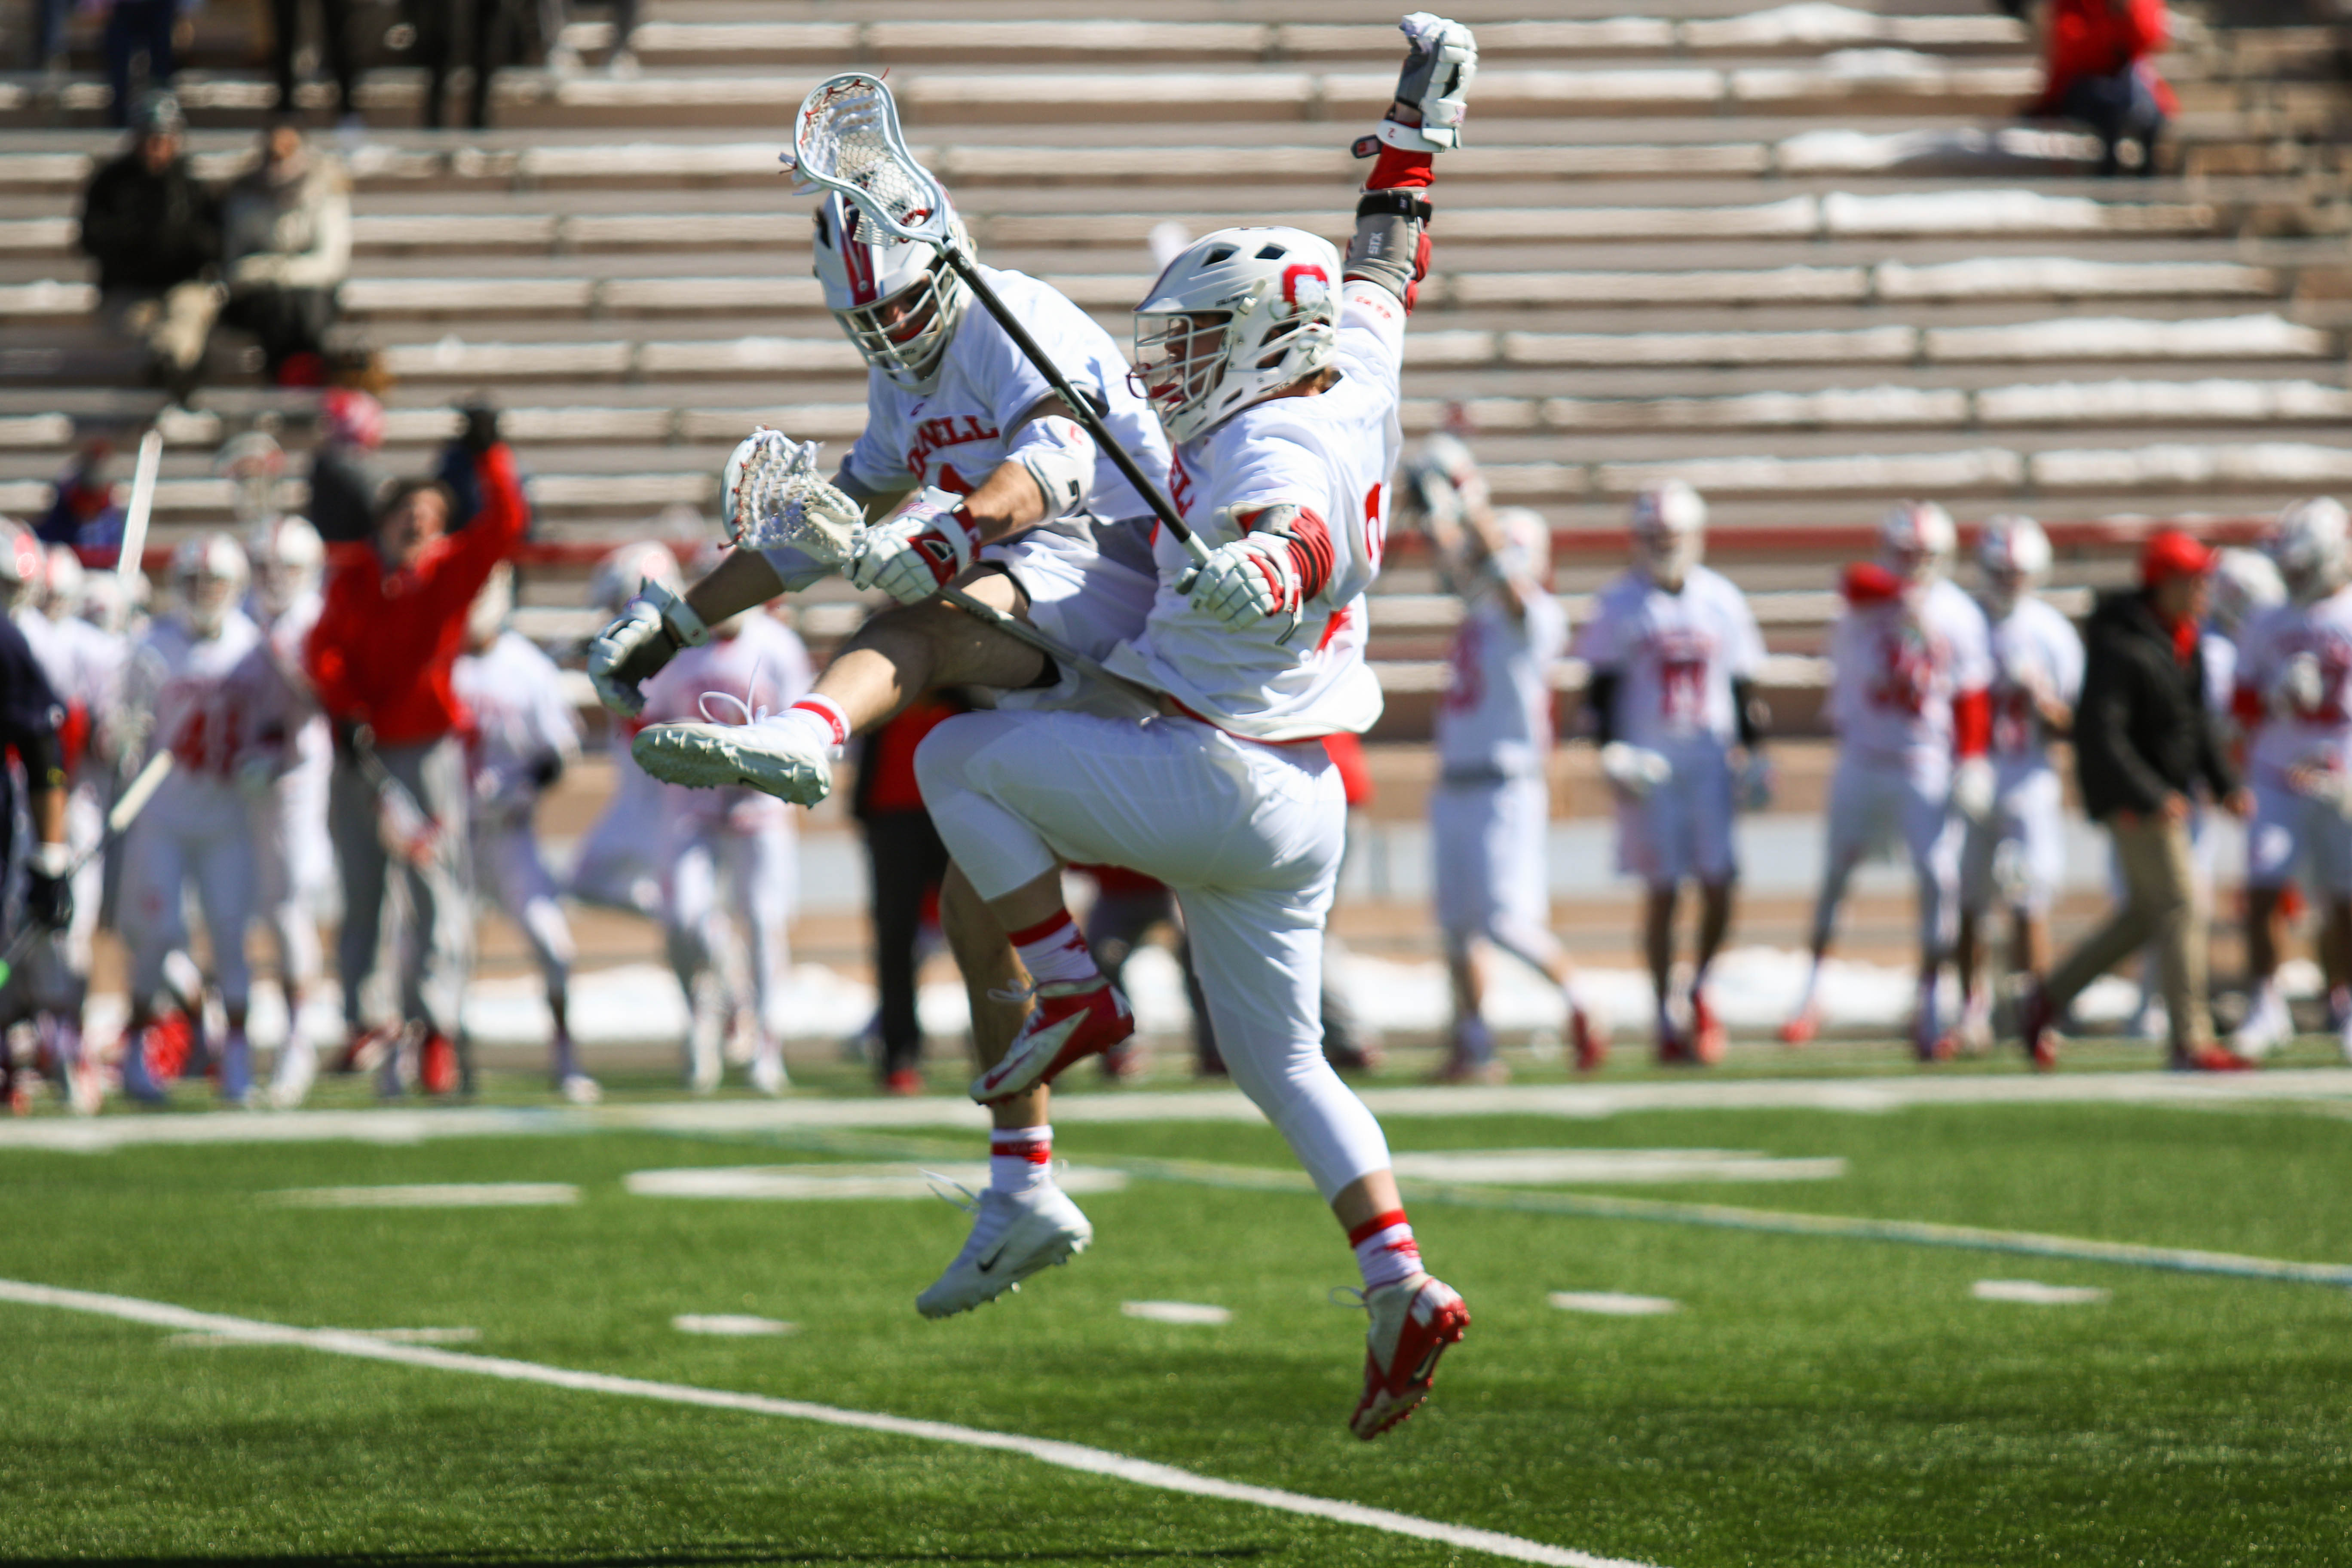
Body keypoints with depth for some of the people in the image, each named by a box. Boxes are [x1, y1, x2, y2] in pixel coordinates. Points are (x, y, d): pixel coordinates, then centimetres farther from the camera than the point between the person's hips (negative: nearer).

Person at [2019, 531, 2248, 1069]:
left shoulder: (2182, 640, 8)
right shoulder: (2120, 646, -21)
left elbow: (2196, 721, 18)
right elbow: (2100, 733, -25)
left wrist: (2226, 783, 8)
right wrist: (2151, 798, -28)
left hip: (2164, 791, 10)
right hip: (2130, 795, -10)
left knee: (2145, 913, 15)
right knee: (2181, 908, -9)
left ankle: (2046, 1001, 26)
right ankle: (2190, 1042, -6)